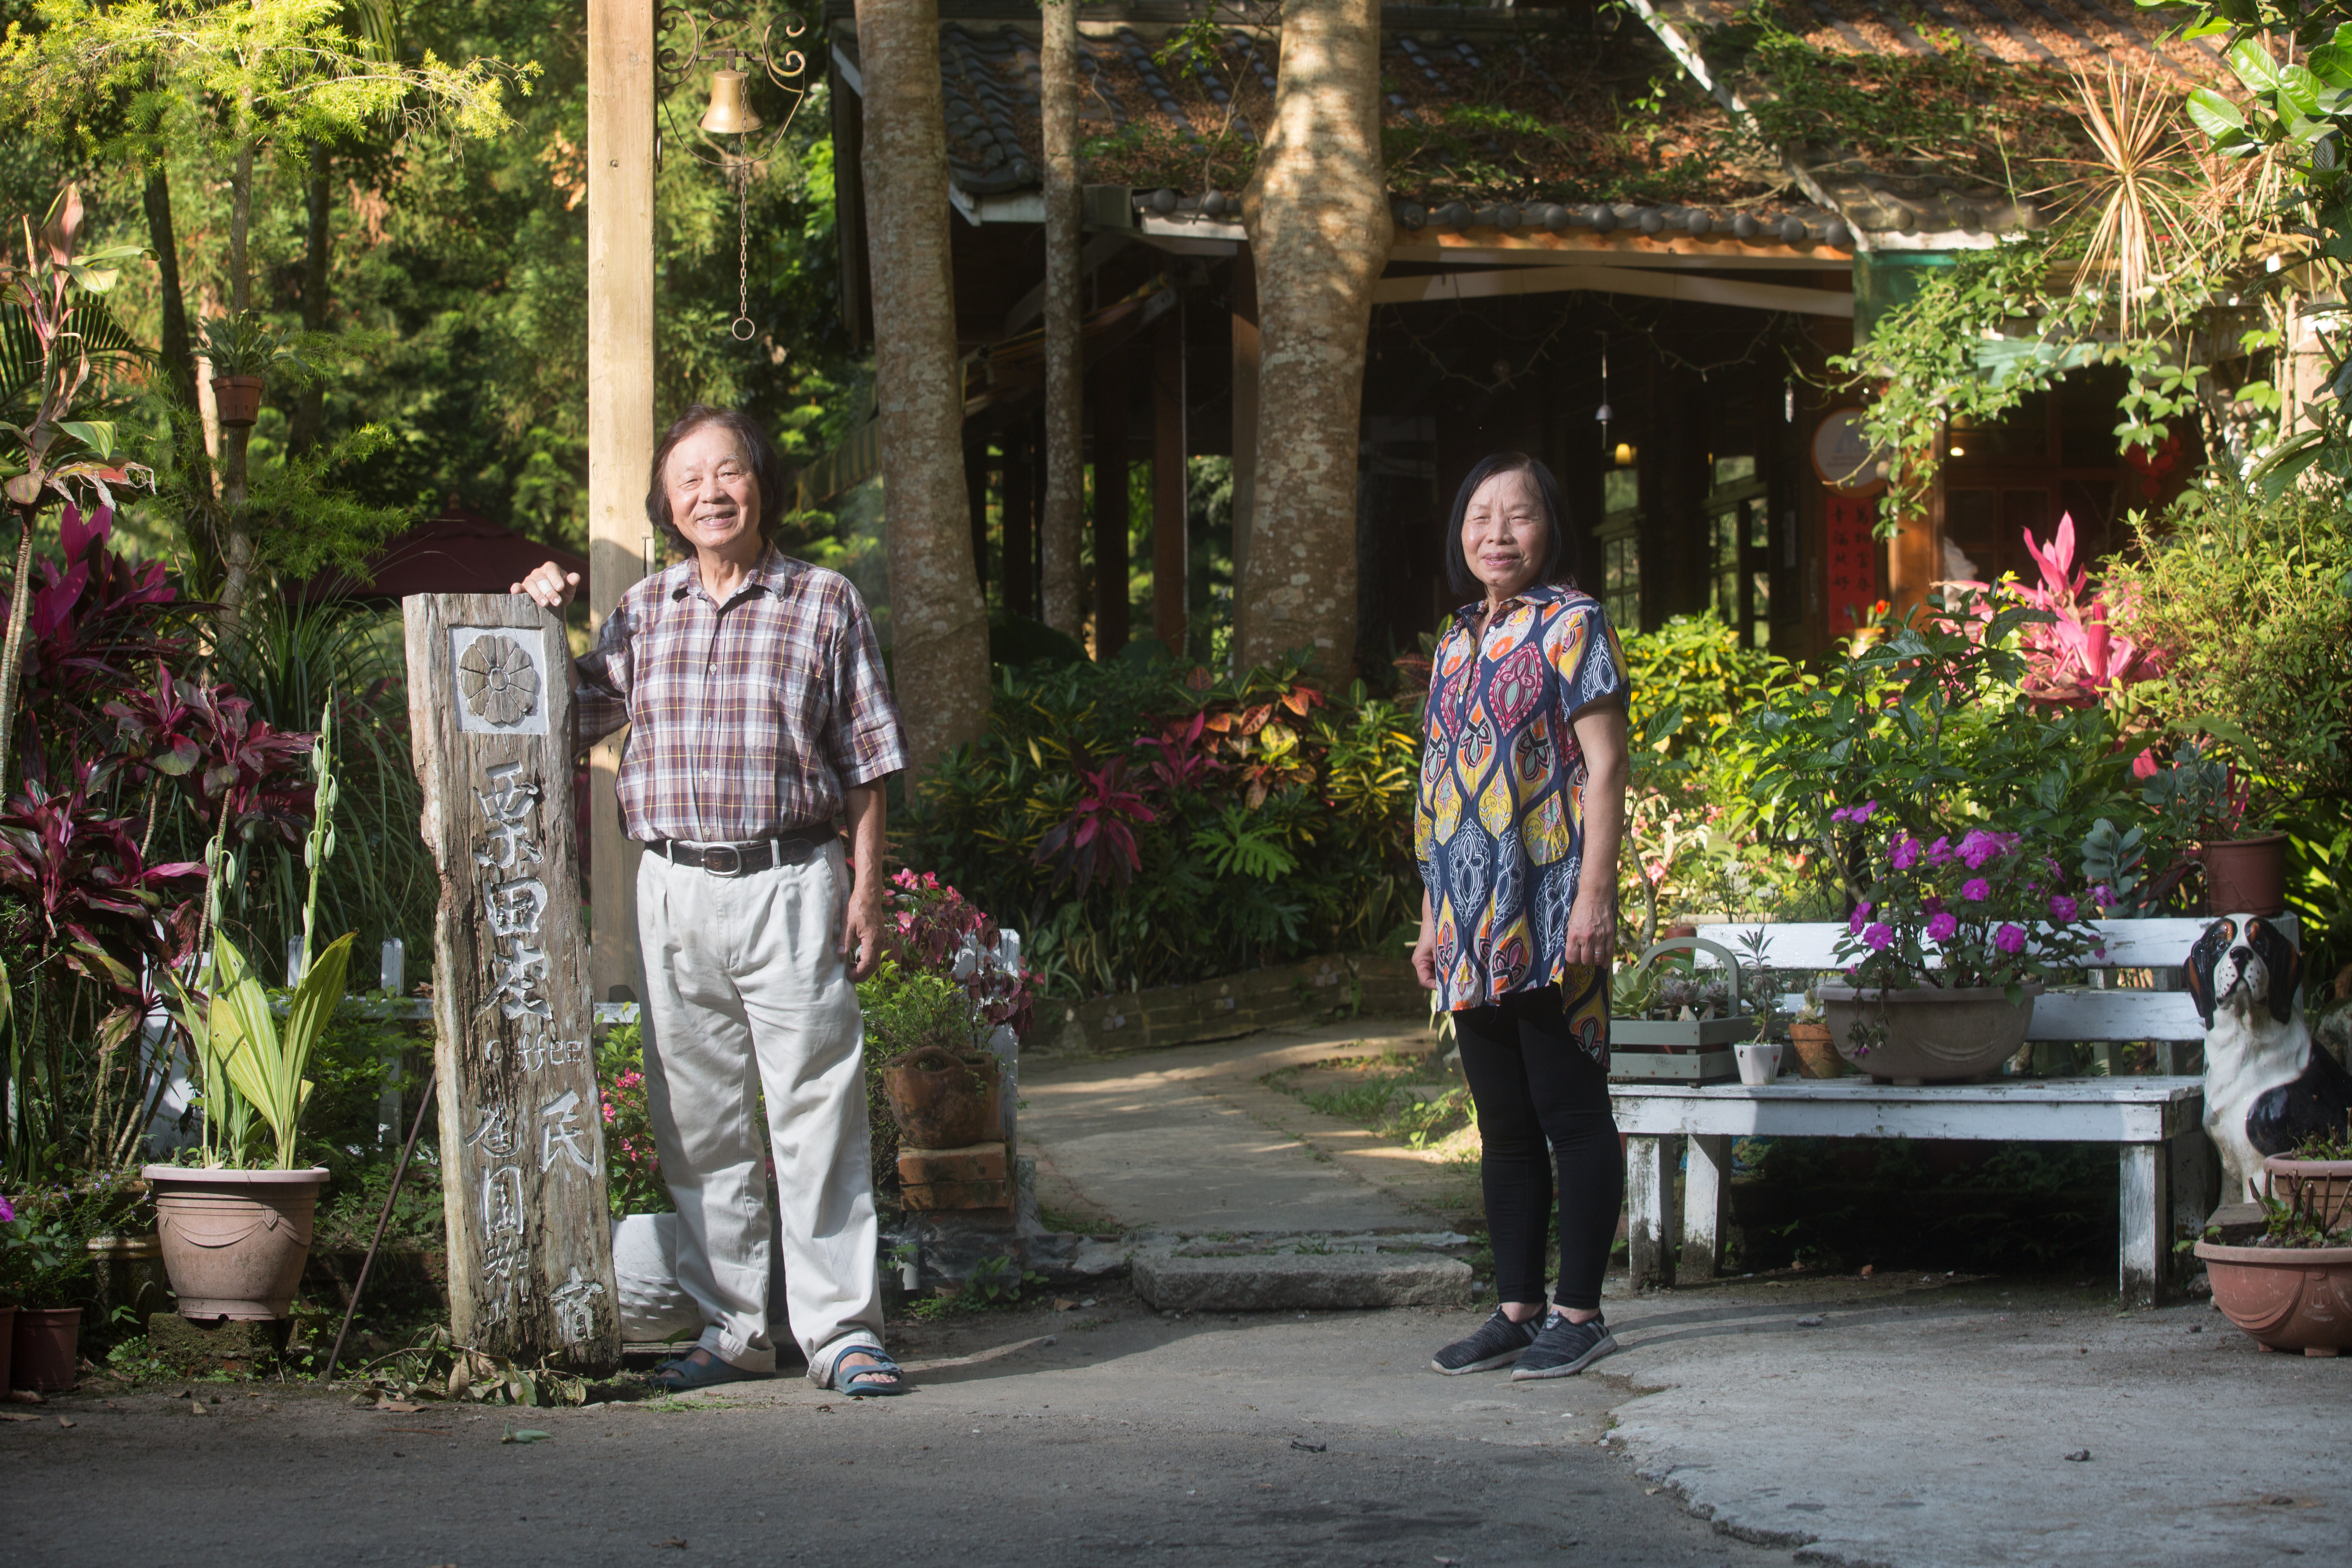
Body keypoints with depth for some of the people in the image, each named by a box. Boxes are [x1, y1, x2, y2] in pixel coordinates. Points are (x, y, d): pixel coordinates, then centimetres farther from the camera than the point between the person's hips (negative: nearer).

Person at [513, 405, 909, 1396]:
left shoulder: (825, 603, 4)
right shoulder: (644, 611, 12)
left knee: (817, 1116, -5)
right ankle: (730, 1331, 15)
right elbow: (569, 721, 21)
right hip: (675, 893, 3)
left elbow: (867, 762, 4)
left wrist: (866, 891, -2)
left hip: (792, 884, -3)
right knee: (699, 1127, 7)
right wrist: (543, 624, 7)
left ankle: (842, 1332, -1)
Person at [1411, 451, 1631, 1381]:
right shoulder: (1458, 643, 17)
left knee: (1570, 1113, -3)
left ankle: (1579, 1314, 2)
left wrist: (1594, 895, -18)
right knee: (1503, 1123, 10)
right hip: (1474, 923, 8)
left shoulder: (1570, 624, -4)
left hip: (1548, 919, -7)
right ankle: (1518, 1309, 15)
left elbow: (1604, 764, -10)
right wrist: (1434, 917, 17)